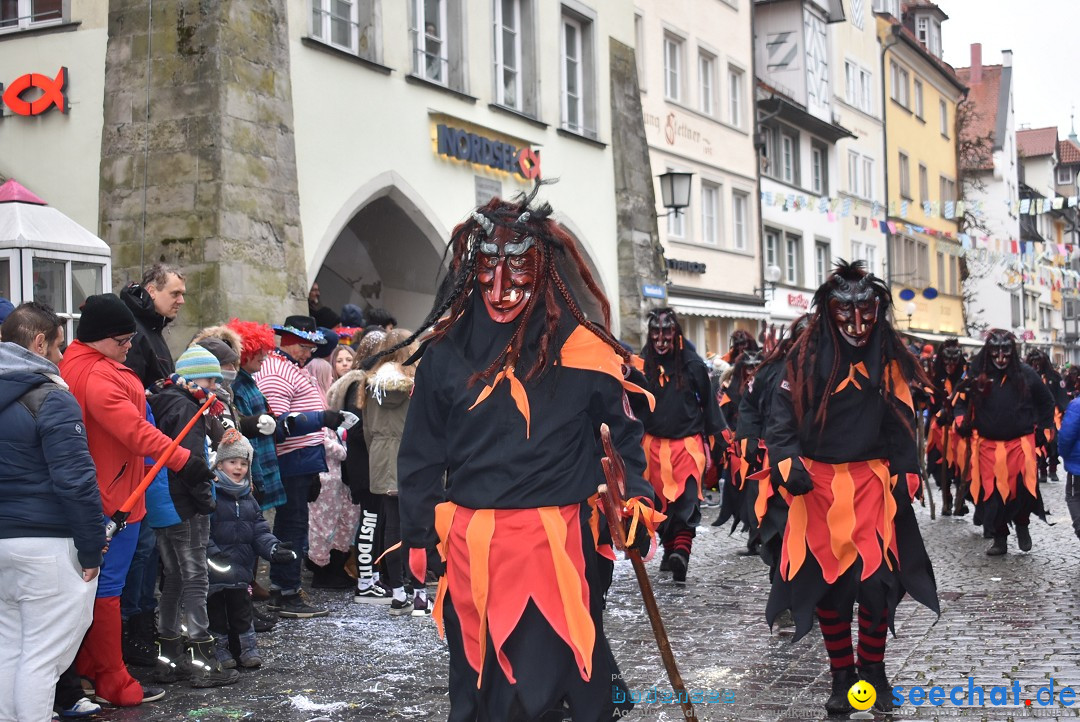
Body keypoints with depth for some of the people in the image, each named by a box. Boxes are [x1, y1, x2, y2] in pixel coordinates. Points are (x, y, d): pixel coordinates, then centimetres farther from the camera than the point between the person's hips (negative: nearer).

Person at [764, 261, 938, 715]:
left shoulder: (888, 357, 5)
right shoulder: (805, 357, -2)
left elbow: (901, 422, 11)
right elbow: (781, 417, -2)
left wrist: (905, 475, 5)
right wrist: (788, 463, -16)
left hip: (872, 481, 1)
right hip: (817, 483, -1)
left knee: (877, 578, -4)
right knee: (827, 579, 3)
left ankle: (873, 669, 18)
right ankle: (842, 675, 19)